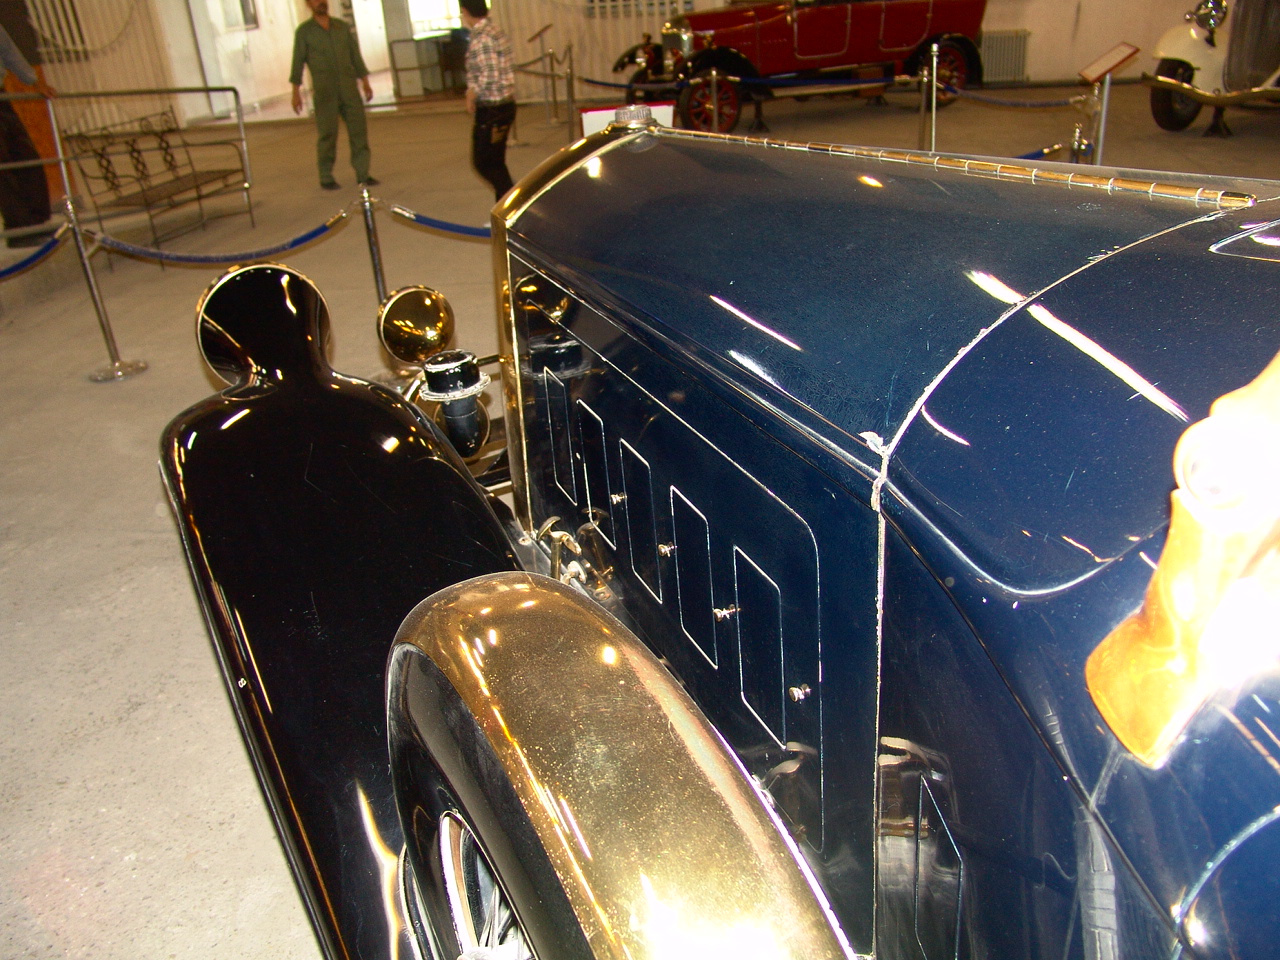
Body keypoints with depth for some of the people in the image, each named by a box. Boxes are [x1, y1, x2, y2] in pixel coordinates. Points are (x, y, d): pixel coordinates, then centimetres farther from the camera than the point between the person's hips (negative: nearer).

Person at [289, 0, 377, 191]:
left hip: (349, 87, 3)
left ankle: (362, 174, 4)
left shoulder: (342, 27, 14)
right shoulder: (304, 31, 4)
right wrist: (296, 92, -1)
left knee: (359, 129, -2)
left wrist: (365, 82, 12)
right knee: (327, 134, -4)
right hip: (324, 91, -3)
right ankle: (326, 177, 5)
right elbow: (298, 61, 3)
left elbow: (355, 55, 17)